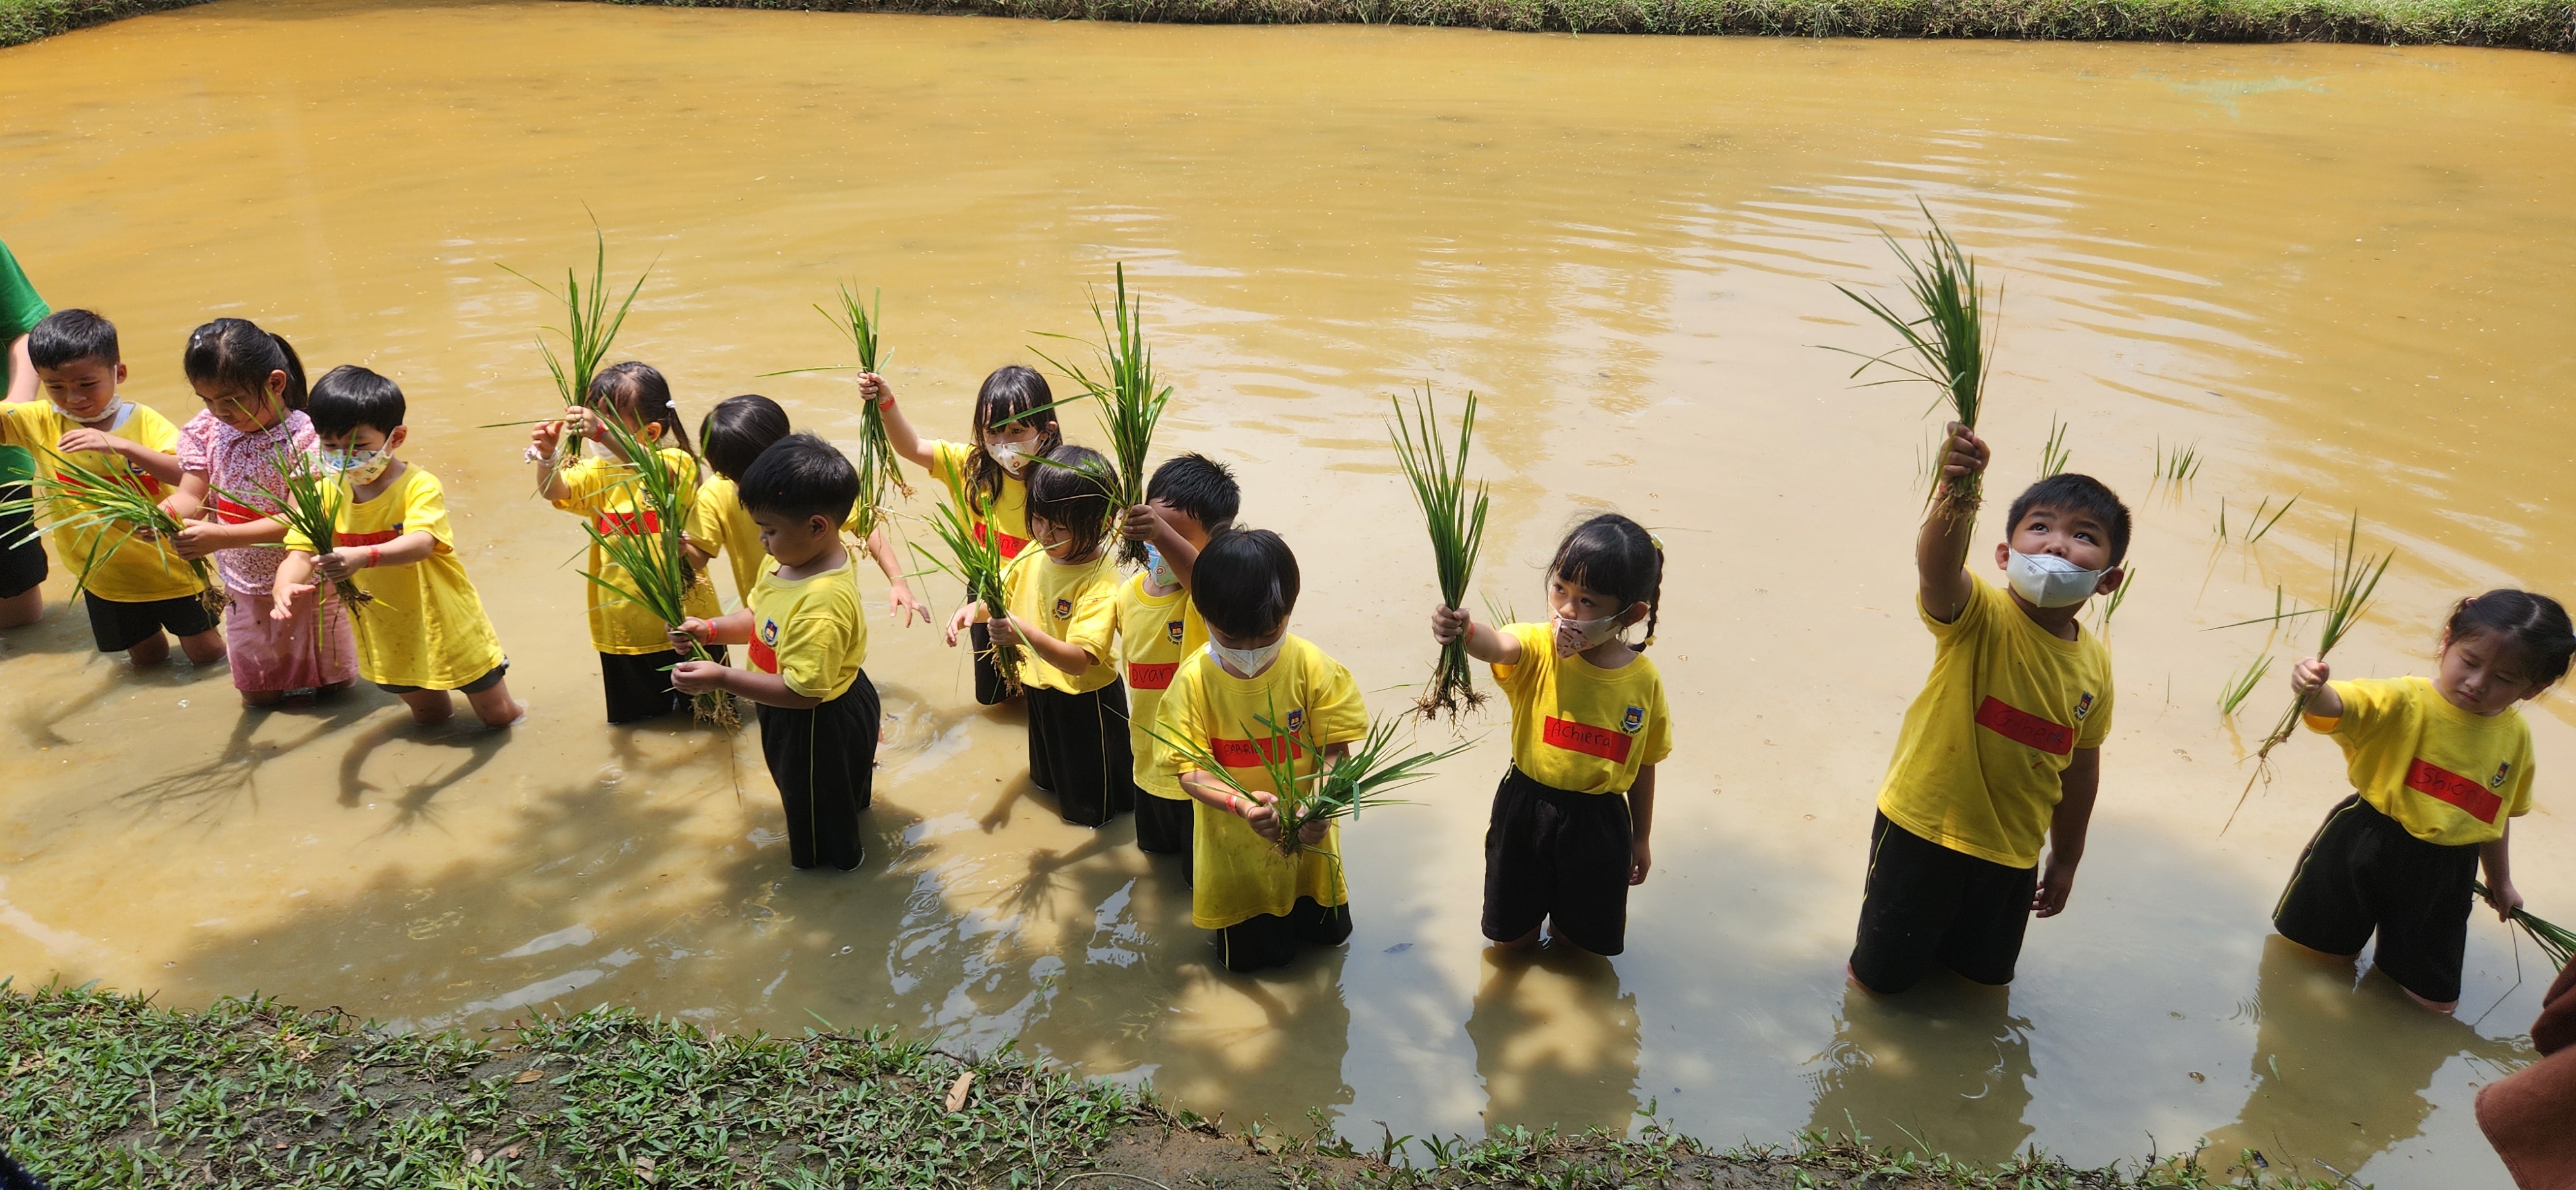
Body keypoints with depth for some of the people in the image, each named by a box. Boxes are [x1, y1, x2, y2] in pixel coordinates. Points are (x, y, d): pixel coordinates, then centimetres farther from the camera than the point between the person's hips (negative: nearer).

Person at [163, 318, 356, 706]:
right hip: (245, 590, 4)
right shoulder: (207, 430, -5)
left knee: (333, 688, 13)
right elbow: (192, 496, -6)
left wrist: (219, 537, -37)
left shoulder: (307, 438, -22)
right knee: (258, 700, 16)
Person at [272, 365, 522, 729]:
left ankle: (515, 710, 41)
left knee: (498, 717, 9)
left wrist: (364, 556, -55)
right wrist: (285, 589, -36)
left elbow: (421, 543, -37)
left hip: (447, 626, -4)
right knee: (428, 717, 24)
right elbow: (300, 553, -13)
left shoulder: (421, 487, -21)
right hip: (388, 638, 5)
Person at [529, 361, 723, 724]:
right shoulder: (599, 473, 5)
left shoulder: (677, 462, -13)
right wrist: (547, 456, -27)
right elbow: (555, 491, -7)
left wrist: (602, 435, -46)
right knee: (632, 718, 18)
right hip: (622, 623, 5)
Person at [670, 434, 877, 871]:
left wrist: (722, 678, -34)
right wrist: (710, 630, -10)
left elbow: (803, 692, -36)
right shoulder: (796, 561, -10)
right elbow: (760, 617, 7)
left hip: (818, 725, -8)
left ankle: (835, 857, 49)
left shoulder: (821, 605, -40)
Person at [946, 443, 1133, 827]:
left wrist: (1026, 634, -51)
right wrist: (973, 609, -17)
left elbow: (1079, 660, -37)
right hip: (1039, 688, 7)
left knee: (1091, 807, 17)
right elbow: (1000, 597, 5)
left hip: (1084, 700, -7)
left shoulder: (1101, 582, -32)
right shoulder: (1034, 556, -10)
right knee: (1049, 775, 33)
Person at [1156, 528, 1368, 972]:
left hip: (1307, 839, 1)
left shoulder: (1314, 668, -19)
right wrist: (1241, 803, -40)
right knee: (1248, 956, 16)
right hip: (1234, 845, -1)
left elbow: (1334, 752, -16)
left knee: (1328, 932, 21)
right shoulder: (1194, 681, -21)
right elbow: (1189, 772, -20)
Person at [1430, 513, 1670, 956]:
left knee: (1578, 935, 19)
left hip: (1598, 822, 1)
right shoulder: (1539, 648, -18)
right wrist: (1464, 630, -66)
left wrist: (1641, 838, 12)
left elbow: (1644, 766, 2)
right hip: (1526, 809, -1)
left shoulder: (1644, 680, -10)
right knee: (1512, 935, 17)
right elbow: (1498, 645, -43)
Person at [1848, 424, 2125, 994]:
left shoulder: (2094, 664, -5)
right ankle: (1870, 958, 43)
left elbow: (2080, 766, 7)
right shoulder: (1979, 616, -21)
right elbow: (1935, 565, -45)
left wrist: (2066, 859, 15)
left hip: (2011, 858, 4)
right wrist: (1956, 495, -64)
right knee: (1881, 979, 12)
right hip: (1922, 833, -4)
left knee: (1984, 976, 23)